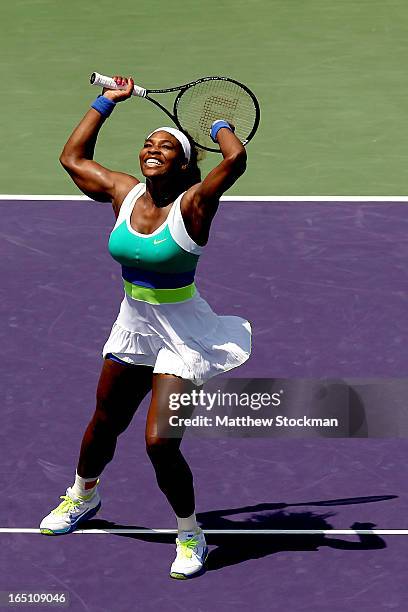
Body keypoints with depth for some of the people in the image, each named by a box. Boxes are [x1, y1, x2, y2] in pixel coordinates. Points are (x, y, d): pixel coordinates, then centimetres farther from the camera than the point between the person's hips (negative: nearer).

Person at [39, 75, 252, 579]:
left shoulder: (193, 203, -18)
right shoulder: (123, 193, -2)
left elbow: (235, 159, -36)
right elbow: (72, 158, 12)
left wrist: (219, 126, -14)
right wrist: (106, 102, 11)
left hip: (181, 338, -6)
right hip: (132, 327, 6)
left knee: (160, 443, -14)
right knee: (104, 426, 21)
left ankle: (190, 536, 9)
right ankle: (82, 497, 50)